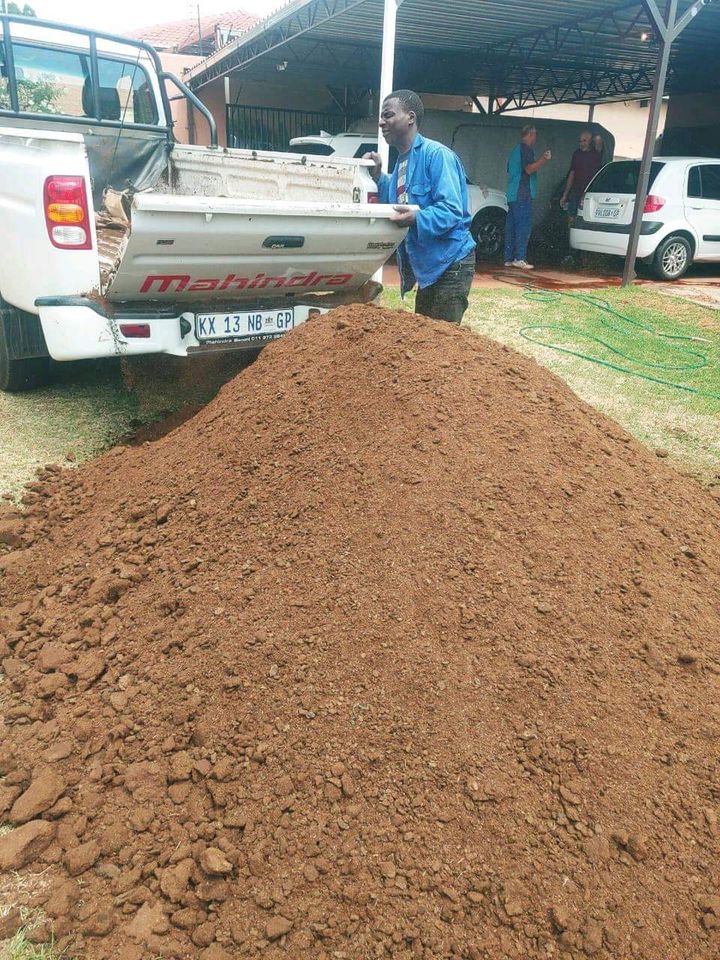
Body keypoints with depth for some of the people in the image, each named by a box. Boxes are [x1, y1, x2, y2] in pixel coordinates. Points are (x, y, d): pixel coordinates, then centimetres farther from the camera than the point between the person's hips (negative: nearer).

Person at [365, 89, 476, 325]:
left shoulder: (436, 154, -16)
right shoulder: (401, 161, 13)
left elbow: (451, 210, -24)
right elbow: (396, 206, 17)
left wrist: (417, 218, -40)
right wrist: (377, 177, 5)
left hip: (450, 263, -9)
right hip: (427, 265, 10)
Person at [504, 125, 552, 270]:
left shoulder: (515, 150, 22)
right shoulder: (526, 149, -7)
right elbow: (529, 169, -16)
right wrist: (544, 159, -12)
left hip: (512, 194, 10)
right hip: (523, 194, -10)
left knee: (511, 226, 7)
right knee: (524, 226, -11)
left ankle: (509, 258, 7)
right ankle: (519, 258, -16)